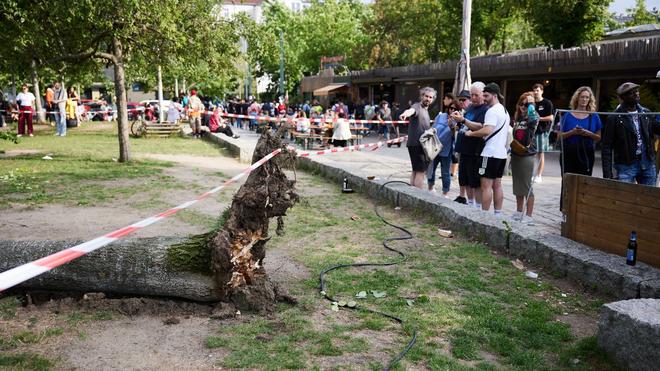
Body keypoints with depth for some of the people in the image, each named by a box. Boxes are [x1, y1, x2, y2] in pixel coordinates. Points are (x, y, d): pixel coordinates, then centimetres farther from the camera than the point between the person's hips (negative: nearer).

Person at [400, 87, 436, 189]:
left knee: (415, 171, 14)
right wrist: (406, 114, -60)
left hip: (421, 144, 10)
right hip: (416, 144, -10)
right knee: (421, 172, -13)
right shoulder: (417, 106, -11)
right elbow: (411, 110, -38)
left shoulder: (425, 110, 19)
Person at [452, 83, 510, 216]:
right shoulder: (504, 111, 18)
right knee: (497, 185, 12)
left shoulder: (492, 111, -13)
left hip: (490, 153, -10)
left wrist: (471, 133, -13)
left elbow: (487, 130, -26)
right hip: (501, 153, 10)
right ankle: (498, 214, 16)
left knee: (486, 185, -6)